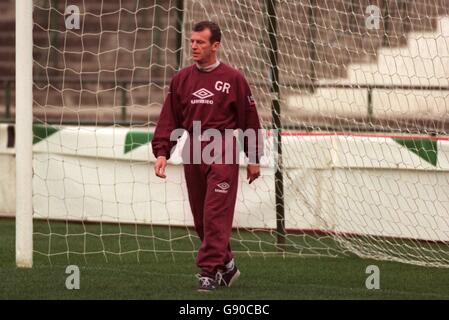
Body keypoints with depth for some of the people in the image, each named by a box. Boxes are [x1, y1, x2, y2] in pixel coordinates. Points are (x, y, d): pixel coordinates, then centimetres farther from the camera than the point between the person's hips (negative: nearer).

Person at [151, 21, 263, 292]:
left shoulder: (233, 78, -1)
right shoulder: (181, 79, 11)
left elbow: (249, 119, 2)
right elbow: (169, 118, 10)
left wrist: (254, 159, 2)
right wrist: (162, 152, -2)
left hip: (223, 152, -5)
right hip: (192, 152, 5)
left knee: (216, 215, -12)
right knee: (201, 217, 9)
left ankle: (210, 271, -11)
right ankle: (226, 265, 24)